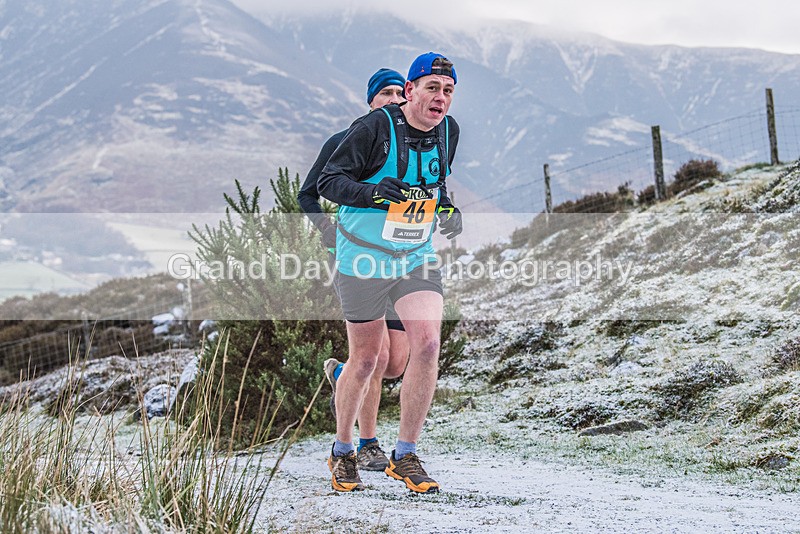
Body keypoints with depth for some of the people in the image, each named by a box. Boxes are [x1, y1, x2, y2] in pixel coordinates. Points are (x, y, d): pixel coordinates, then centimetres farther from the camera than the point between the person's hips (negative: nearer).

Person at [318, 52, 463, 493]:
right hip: (364, 256, -4)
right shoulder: (375, 128, -17)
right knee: (365, 360, 5)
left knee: (427, 346, -13)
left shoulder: (447, 131, 1)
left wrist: (446, 208, 0)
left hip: (417, 256, 4)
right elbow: (327, 180, -15)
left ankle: (405, 456, 1)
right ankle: (342, 452, 27)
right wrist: (372, 193, -32)